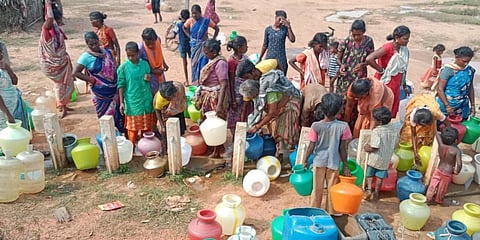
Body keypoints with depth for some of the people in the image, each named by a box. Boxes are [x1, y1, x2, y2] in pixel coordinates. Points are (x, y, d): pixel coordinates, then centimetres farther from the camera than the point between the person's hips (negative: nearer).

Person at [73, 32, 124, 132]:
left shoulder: (107, 52, 4)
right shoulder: (86, 57, -10)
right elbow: (76, 72, -13)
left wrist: (118, 89, 5)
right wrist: (91, 80, -13)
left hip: (114, 90, 5)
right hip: (100, 92, -4)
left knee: (117, 114, 13)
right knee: (105, 116, 6)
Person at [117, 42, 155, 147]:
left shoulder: (145, 64, 0)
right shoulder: (123, 67, -8)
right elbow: (121, 86, -5)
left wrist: (149, 78, -12)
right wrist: (121, 102, -9)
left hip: (146, 100, 3)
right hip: (132, 102, -3)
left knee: (147, 126, 13)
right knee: (133, 128, 6)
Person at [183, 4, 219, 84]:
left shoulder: (206, 21, -10)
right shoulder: (190, 21, -3)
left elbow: (217, 29, 0)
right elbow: (184, 28, 17)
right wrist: (189, 36, 7)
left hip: (204, 45, -3)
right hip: (194, 45, 3)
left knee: (203, 63, -8)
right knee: (194, 63, 9)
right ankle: (195, 82, 21)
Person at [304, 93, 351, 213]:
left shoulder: (316, 126, -16)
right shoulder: (343, 127, -17)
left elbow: (311, 146, -10)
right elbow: (342, 149, -11)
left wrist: (305, 160, 5)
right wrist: (345, 166, 0)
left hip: (319, 161, 1)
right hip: (334, 162, -1)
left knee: (317, 188, 17)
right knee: (332, 189, 16)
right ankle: (330, 213, 30)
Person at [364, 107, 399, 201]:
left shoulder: (376, 131, -23)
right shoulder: (393, 130, -2)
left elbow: (374, 147, -26)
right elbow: (395, 144, 7)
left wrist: (367, 148, -8)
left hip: (375, 158, -5)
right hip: (386, 159, 5)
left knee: (370, 174, 15)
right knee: (380, 176, 16)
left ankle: (369, 190, 6)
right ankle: (376, 193, 22)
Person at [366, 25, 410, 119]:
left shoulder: (404, 50, 5)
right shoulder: (388, 48, -17)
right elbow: (369, 59, -30)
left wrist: (404, 86, 20)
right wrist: (381, 70, -18)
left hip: (395, 86, 7)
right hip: (384, 84, -7)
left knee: (392, 111, 12)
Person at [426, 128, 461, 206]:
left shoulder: (441, 145, -12)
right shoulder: (456, 150, -24)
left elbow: (437, 133, 3)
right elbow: (459, 164, -32)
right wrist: (457, 171, -15)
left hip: (438, 170, 3)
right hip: (447, 174, -3)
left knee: (433, 185, 19)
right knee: (442, 188, 19)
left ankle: (429, 199, 34)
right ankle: (439, 200, 40)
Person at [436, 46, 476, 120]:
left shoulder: (470, 70, 3)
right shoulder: (448, 70, -13)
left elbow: (470, 89, 14)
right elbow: (440, 90, -15)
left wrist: (472, 105, 14)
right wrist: (447, 106, -20)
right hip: (446, 108, -5)